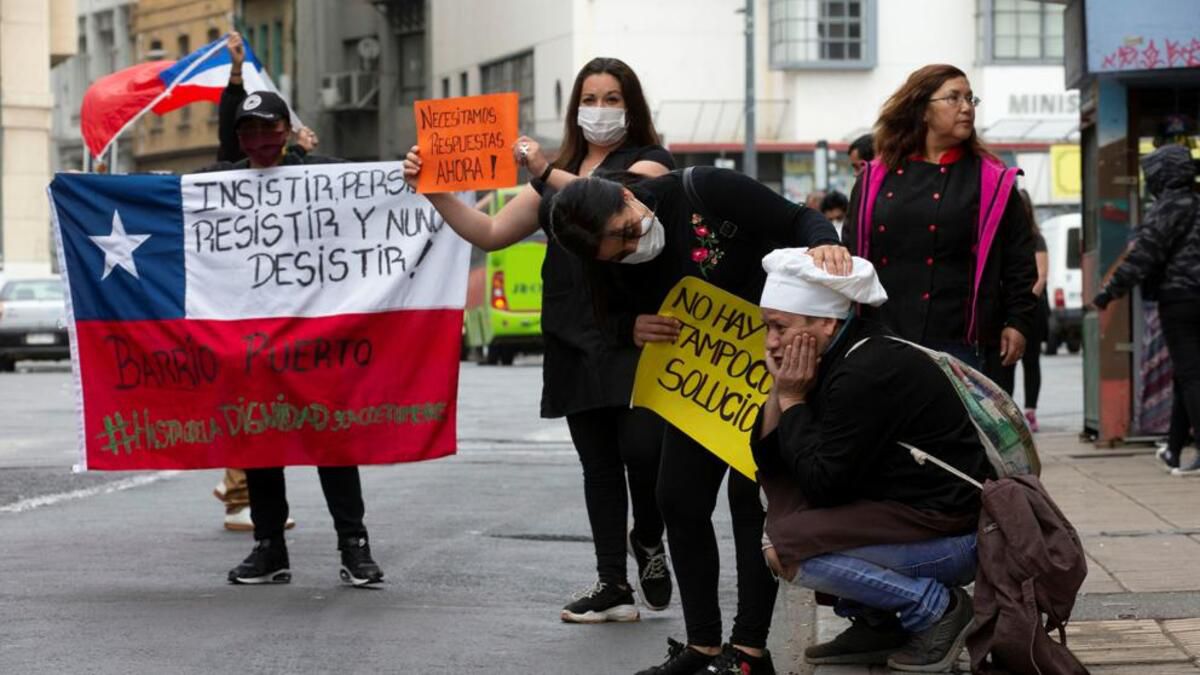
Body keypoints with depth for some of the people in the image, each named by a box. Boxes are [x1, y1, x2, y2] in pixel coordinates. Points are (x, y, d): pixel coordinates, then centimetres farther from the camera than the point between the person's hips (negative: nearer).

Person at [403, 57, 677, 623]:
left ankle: (648, 542, 13)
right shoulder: (557, 173, 22)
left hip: (634, 333, -5)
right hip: (575, 338, 6)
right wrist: (434, 191, 5)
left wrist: (546, 173, -23)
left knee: (642, 447, -16)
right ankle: (613, 586, 9)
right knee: (598, 463, 6)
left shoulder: (648, 162, 3)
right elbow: (490, 233, 17)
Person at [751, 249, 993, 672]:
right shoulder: (837, 363, 8)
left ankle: (935, 606, -9)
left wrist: (793, 400, -12)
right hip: (907, 514, 10)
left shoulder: (867, 374, -22)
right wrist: (779, 392, -5)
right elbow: (770, 465, 9)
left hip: (954, 534, -10)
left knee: (783, 549, -19)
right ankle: (874, 625, 13)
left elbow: (820, 487, -20)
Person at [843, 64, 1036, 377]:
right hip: (882, 345, 2)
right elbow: (851, 252, 15)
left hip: (960, 346, -2)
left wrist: (1018, 322, -2)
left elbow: (1019, 260, 5)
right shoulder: (875, 179, 10)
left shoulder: (993, 182, 5)